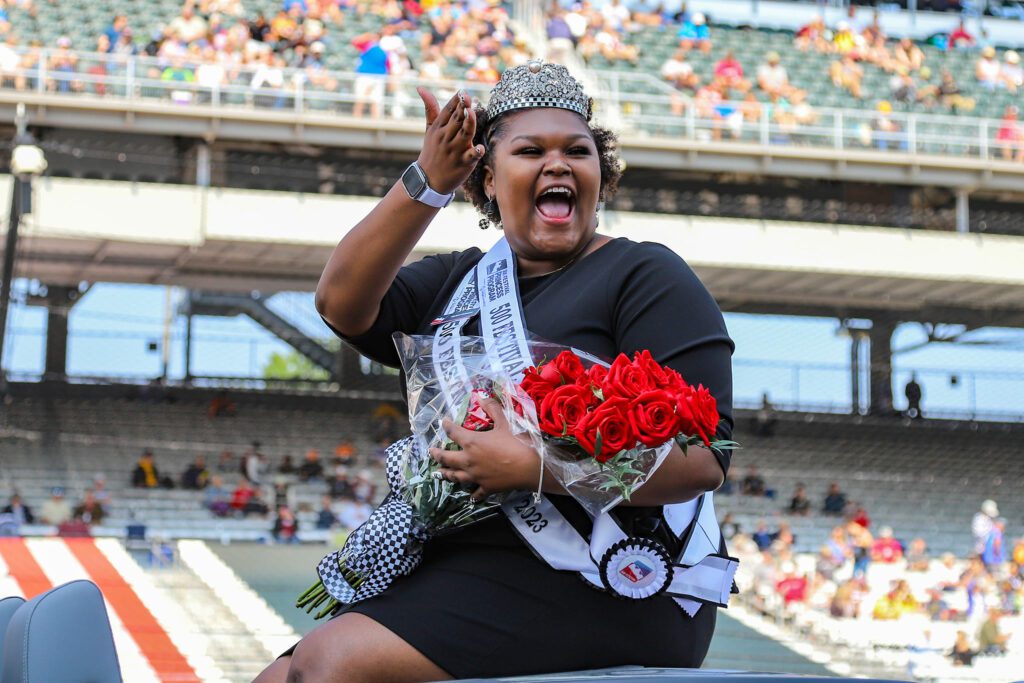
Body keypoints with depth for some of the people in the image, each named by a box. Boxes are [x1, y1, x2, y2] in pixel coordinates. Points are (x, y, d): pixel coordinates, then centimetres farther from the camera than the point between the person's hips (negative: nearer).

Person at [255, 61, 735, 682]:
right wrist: (427, 184, -12)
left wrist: (533, 468, -22)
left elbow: (703, 458, -13)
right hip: (457, 572, 7)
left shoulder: (647, 277, -1)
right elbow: (342, 304, -1)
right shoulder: (458, 281, 18)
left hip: (592, 587, -7)